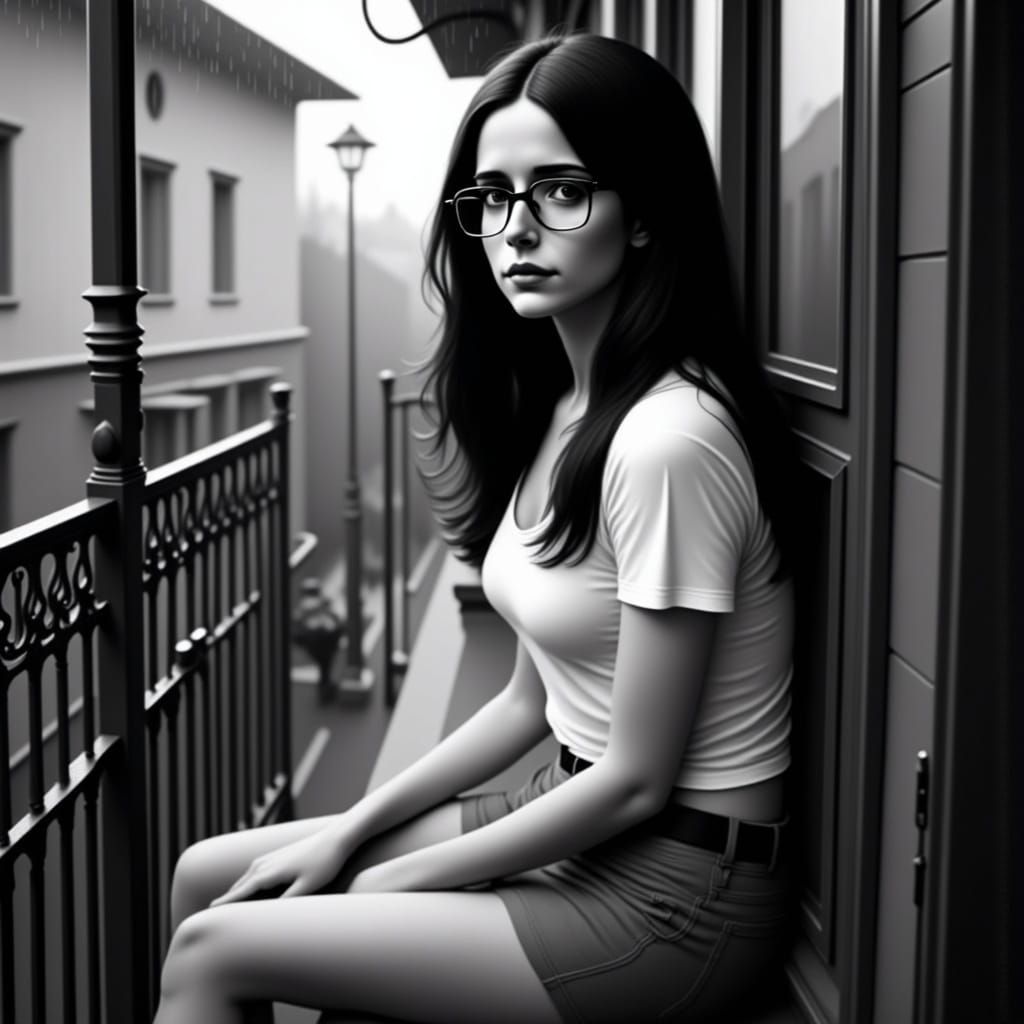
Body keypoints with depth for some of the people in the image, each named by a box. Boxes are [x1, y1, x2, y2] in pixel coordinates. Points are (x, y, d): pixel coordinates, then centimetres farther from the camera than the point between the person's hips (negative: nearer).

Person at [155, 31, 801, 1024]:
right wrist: (351, 832, 5)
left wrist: (403, 879, -9)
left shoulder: (670, 438, -24)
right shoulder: (553, 404, 5)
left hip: (670, 897, -8)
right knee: (204, 872, 8)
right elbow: (530, 701, 10)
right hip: (575, 823, 8)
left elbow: (637, 779, -20)